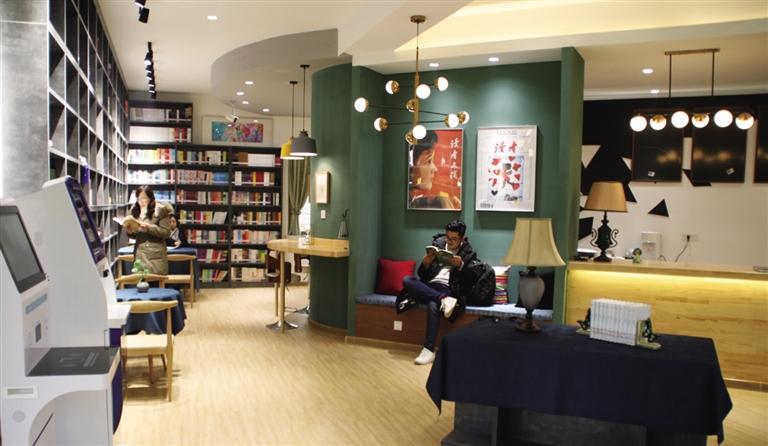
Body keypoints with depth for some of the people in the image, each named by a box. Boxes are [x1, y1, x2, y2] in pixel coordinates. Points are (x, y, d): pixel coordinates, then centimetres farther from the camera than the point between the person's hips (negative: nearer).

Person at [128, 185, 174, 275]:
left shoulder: (160, 210, -3)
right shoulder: (135, 210, 11)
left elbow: (166, 232, -8)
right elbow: (134, 235, 18)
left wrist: (148, 227, -16)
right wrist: (130, 231, -4)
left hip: (156, 254, -4)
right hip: (139, 254, 4)